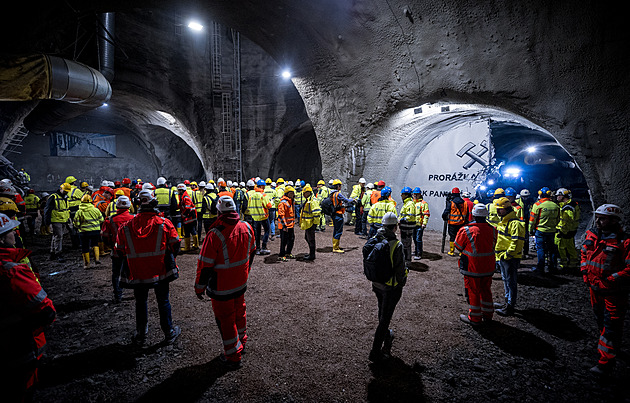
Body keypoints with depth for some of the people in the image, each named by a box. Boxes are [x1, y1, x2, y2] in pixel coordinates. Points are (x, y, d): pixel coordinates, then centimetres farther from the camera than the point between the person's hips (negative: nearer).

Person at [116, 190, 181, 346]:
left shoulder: (126, 226, -6)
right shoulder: (164, 223, -11)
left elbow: (120, 251, 4)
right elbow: (175, 246, -3)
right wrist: (169, 259, 15)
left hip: (137, 273, 1)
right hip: (160, 271, -1)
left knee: (141, 303, 19)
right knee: (163, 301, 13)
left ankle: (141, 335, 32)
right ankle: (169, 333, 25)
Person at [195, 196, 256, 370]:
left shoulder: (215, 234, -26)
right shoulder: (247, 228, -7)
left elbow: (205, 265, -19)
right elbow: (251, 253, 8)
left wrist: (199, 287, -5)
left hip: (222, 288, -6)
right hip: (241, 283, 6)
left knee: (225, 318, 11)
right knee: (239, 312, 25)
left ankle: (233, 356, 24)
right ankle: (241, 342, 45)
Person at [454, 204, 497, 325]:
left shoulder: (466, 230, -19)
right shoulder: (493, 230, -4)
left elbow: (458, 246, -5)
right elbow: (492, 246, 10)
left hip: (472, 268, -5)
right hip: (488, 268, 5)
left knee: (473, 292, 9)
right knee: (486, 290, 21)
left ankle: (474, 318, 21)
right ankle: (487, 315, 35)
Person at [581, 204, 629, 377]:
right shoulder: (591, 234, -1)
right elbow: (584, 253, 14)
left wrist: (608, 282, -22)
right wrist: (585, 272, 5)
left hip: (614, 291, -6)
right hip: (595, 287, 6)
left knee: (612, 325, 1)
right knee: (600, 319, 24)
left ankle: (606, 362, 9)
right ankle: (605, 343, 48)